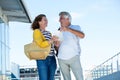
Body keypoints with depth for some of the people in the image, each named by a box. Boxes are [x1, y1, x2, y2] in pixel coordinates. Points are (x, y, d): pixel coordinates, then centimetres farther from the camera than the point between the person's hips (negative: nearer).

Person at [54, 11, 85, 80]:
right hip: (62, 59, 4)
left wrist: (68, 29, -22)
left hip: (73, 57, -4)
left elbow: (82, 35, -14)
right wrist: (57, 45, -3)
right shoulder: (60, 31, 20)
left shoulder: (75, 27, 8)